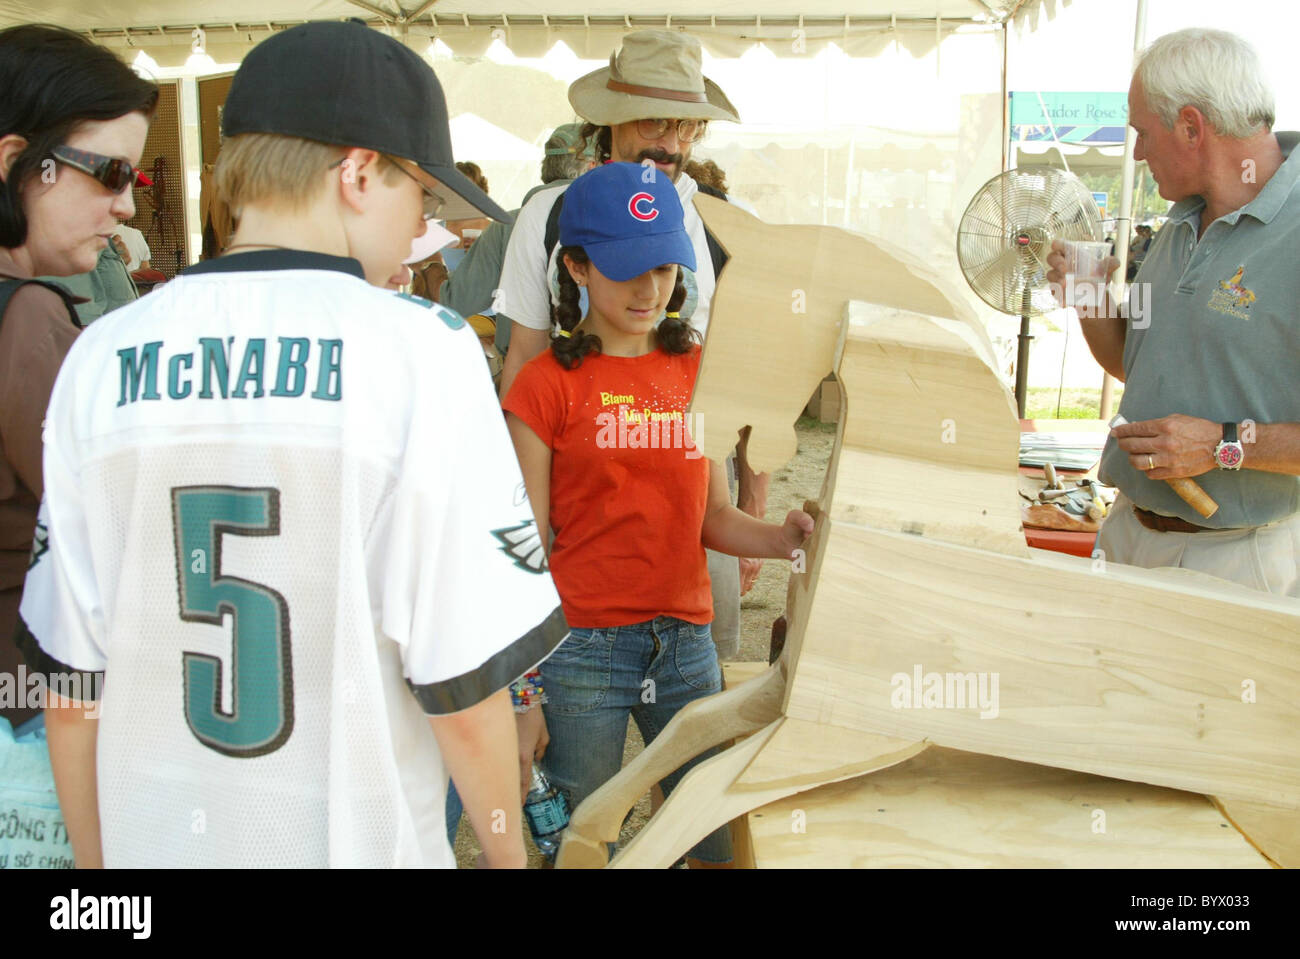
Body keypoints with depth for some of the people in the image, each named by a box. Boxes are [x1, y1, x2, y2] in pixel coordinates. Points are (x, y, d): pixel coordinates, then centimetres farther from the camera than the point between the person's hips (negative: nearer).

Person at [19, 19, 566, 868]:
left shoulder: (101, 358, -4)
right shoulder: (421, 349, -16)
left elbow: (69, 681, 0)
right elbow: (465, 686, -16)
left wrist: (96, 860, 14)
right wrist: (508, 852, 0)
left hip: (153, 842, 4)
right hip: (358, 842, -3)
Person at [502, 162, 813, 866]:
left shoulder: (696, 370, 8)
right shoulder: (548, 384, -6)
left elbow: (712, 517, 10)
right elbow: (526, 545, -6)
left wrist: (784, 538, -9)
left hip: (685, 643, 4)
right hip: (581, 651, -4)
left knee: (720, 839, 12)